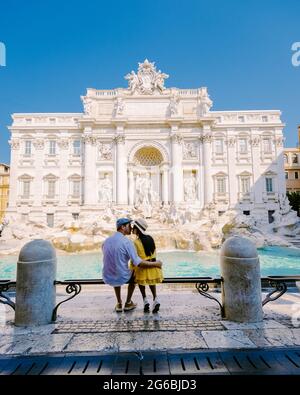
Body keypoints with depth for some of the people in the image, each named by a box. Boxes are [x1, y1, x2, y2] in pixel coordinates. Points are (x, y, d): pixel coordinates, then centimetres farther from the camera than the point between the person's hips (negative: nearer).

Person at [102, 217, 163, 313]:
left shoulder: (106, 241, 2)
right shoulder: (127, 242, -17)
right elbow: (138, 263, -19)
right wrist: (155, 264, -8)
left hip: (107, 279, 4)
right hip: (123, 278, -4)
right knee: (133, 274, 31)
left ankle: (119, 304, 37)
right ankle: (128, 303, 36)